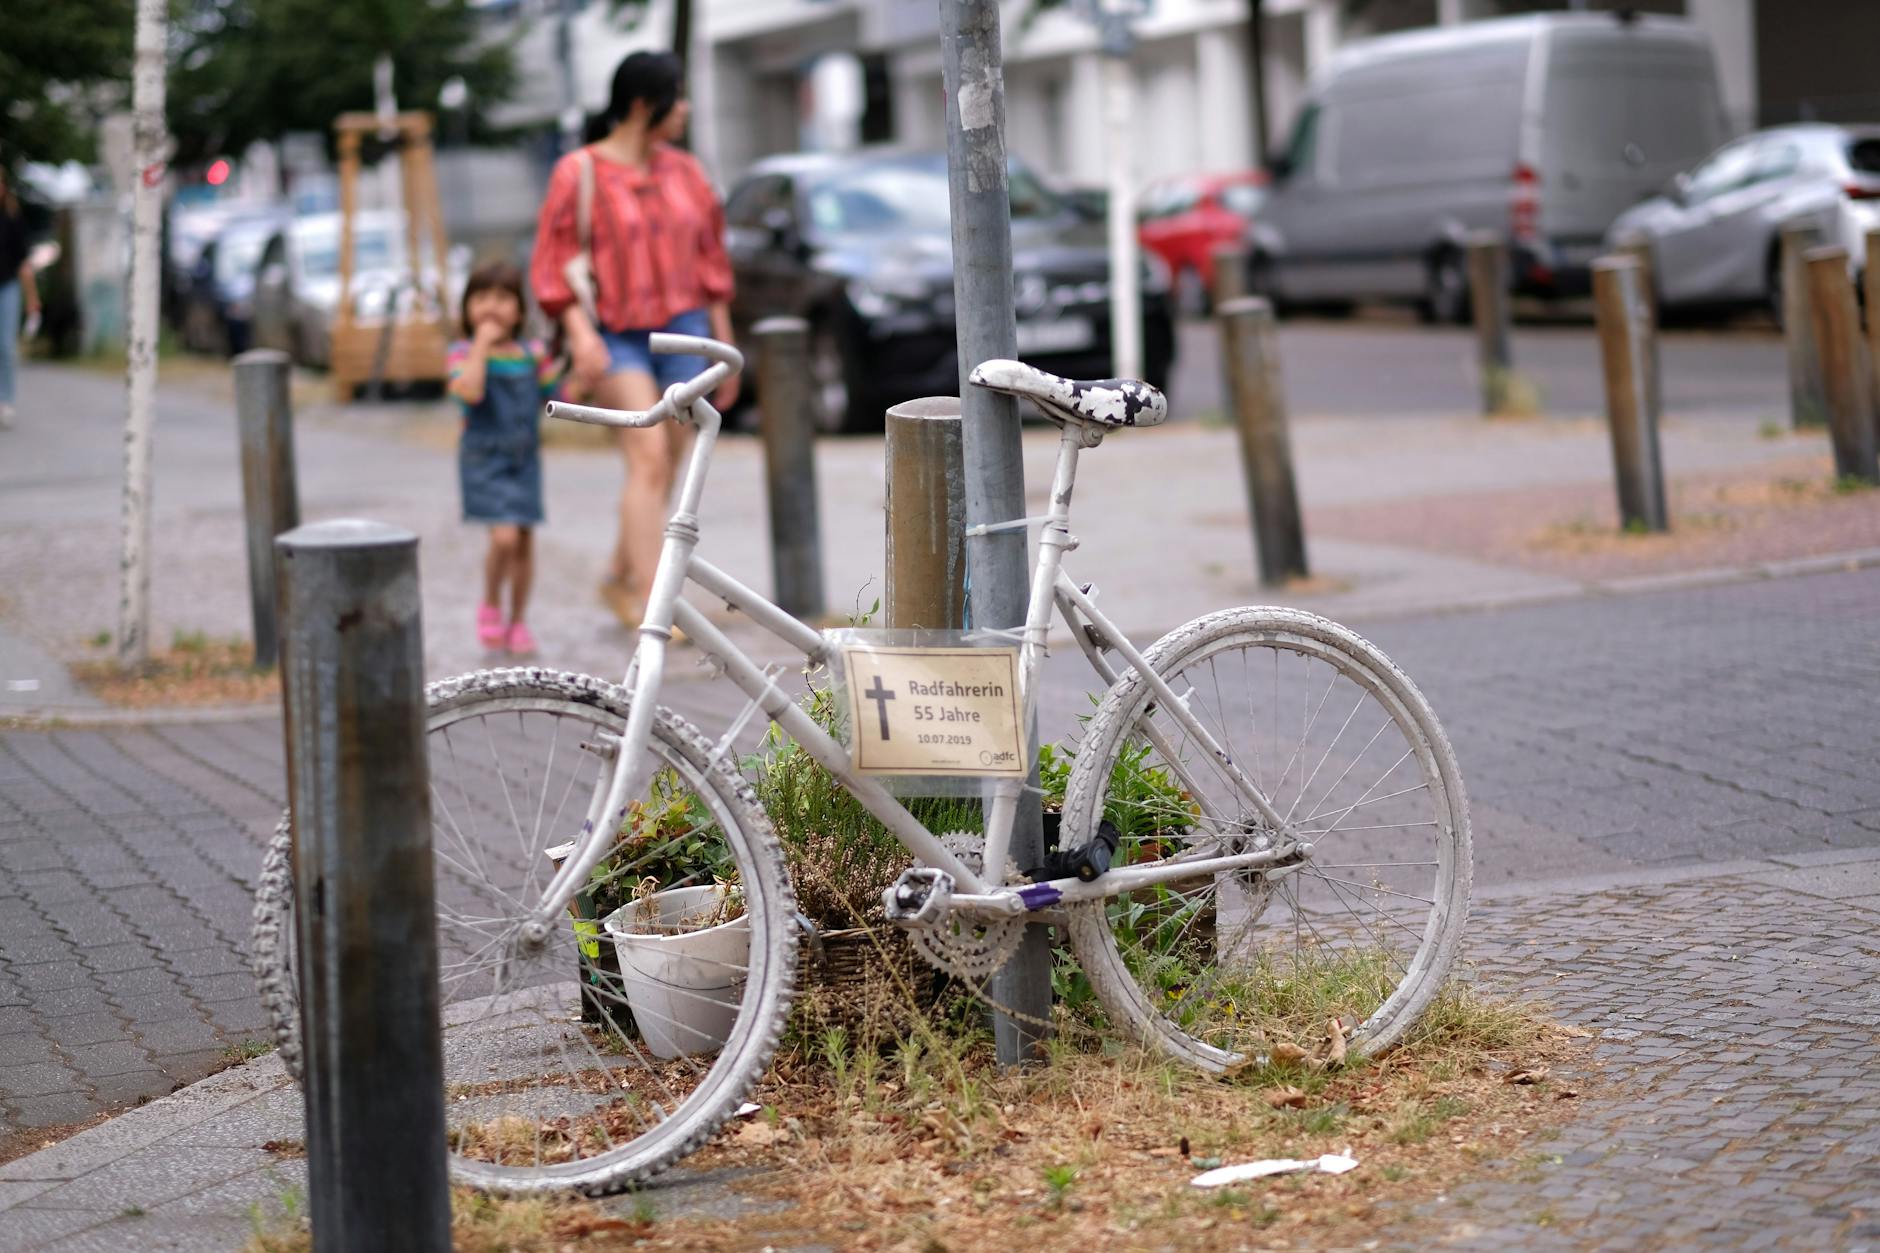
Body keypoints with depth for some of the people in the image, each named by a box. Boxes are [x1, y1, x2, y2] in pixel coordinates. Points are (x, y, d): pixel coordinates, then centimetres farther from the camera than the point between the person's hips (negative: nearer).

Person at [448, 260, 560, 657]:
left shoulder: (533, 353, 5)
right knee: (504, 537, -18)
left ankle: (517, 621, 22)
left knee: (524, 540, 7)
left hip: (525, 460, 4)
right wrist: (482, 344, -21)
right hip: (484, 460, -4)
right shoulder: (465, 352, -6)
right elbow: (469, 391, -26)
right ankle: (490, 606, 7)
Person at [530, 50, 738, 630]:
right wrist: (579, 333, -21)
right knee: (650, 457, -21)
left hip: (681, 332, 5)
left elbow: (709, 264, 14)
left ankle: (620, 580, 29)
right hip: (615, 338, -5)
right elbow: (553, 266, -7)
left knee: (664, 471, 7)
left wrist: (725, 347, 13)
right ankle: (650, 604, -25)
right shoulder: (578, 174, -6)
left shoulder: (684, 173, 9)